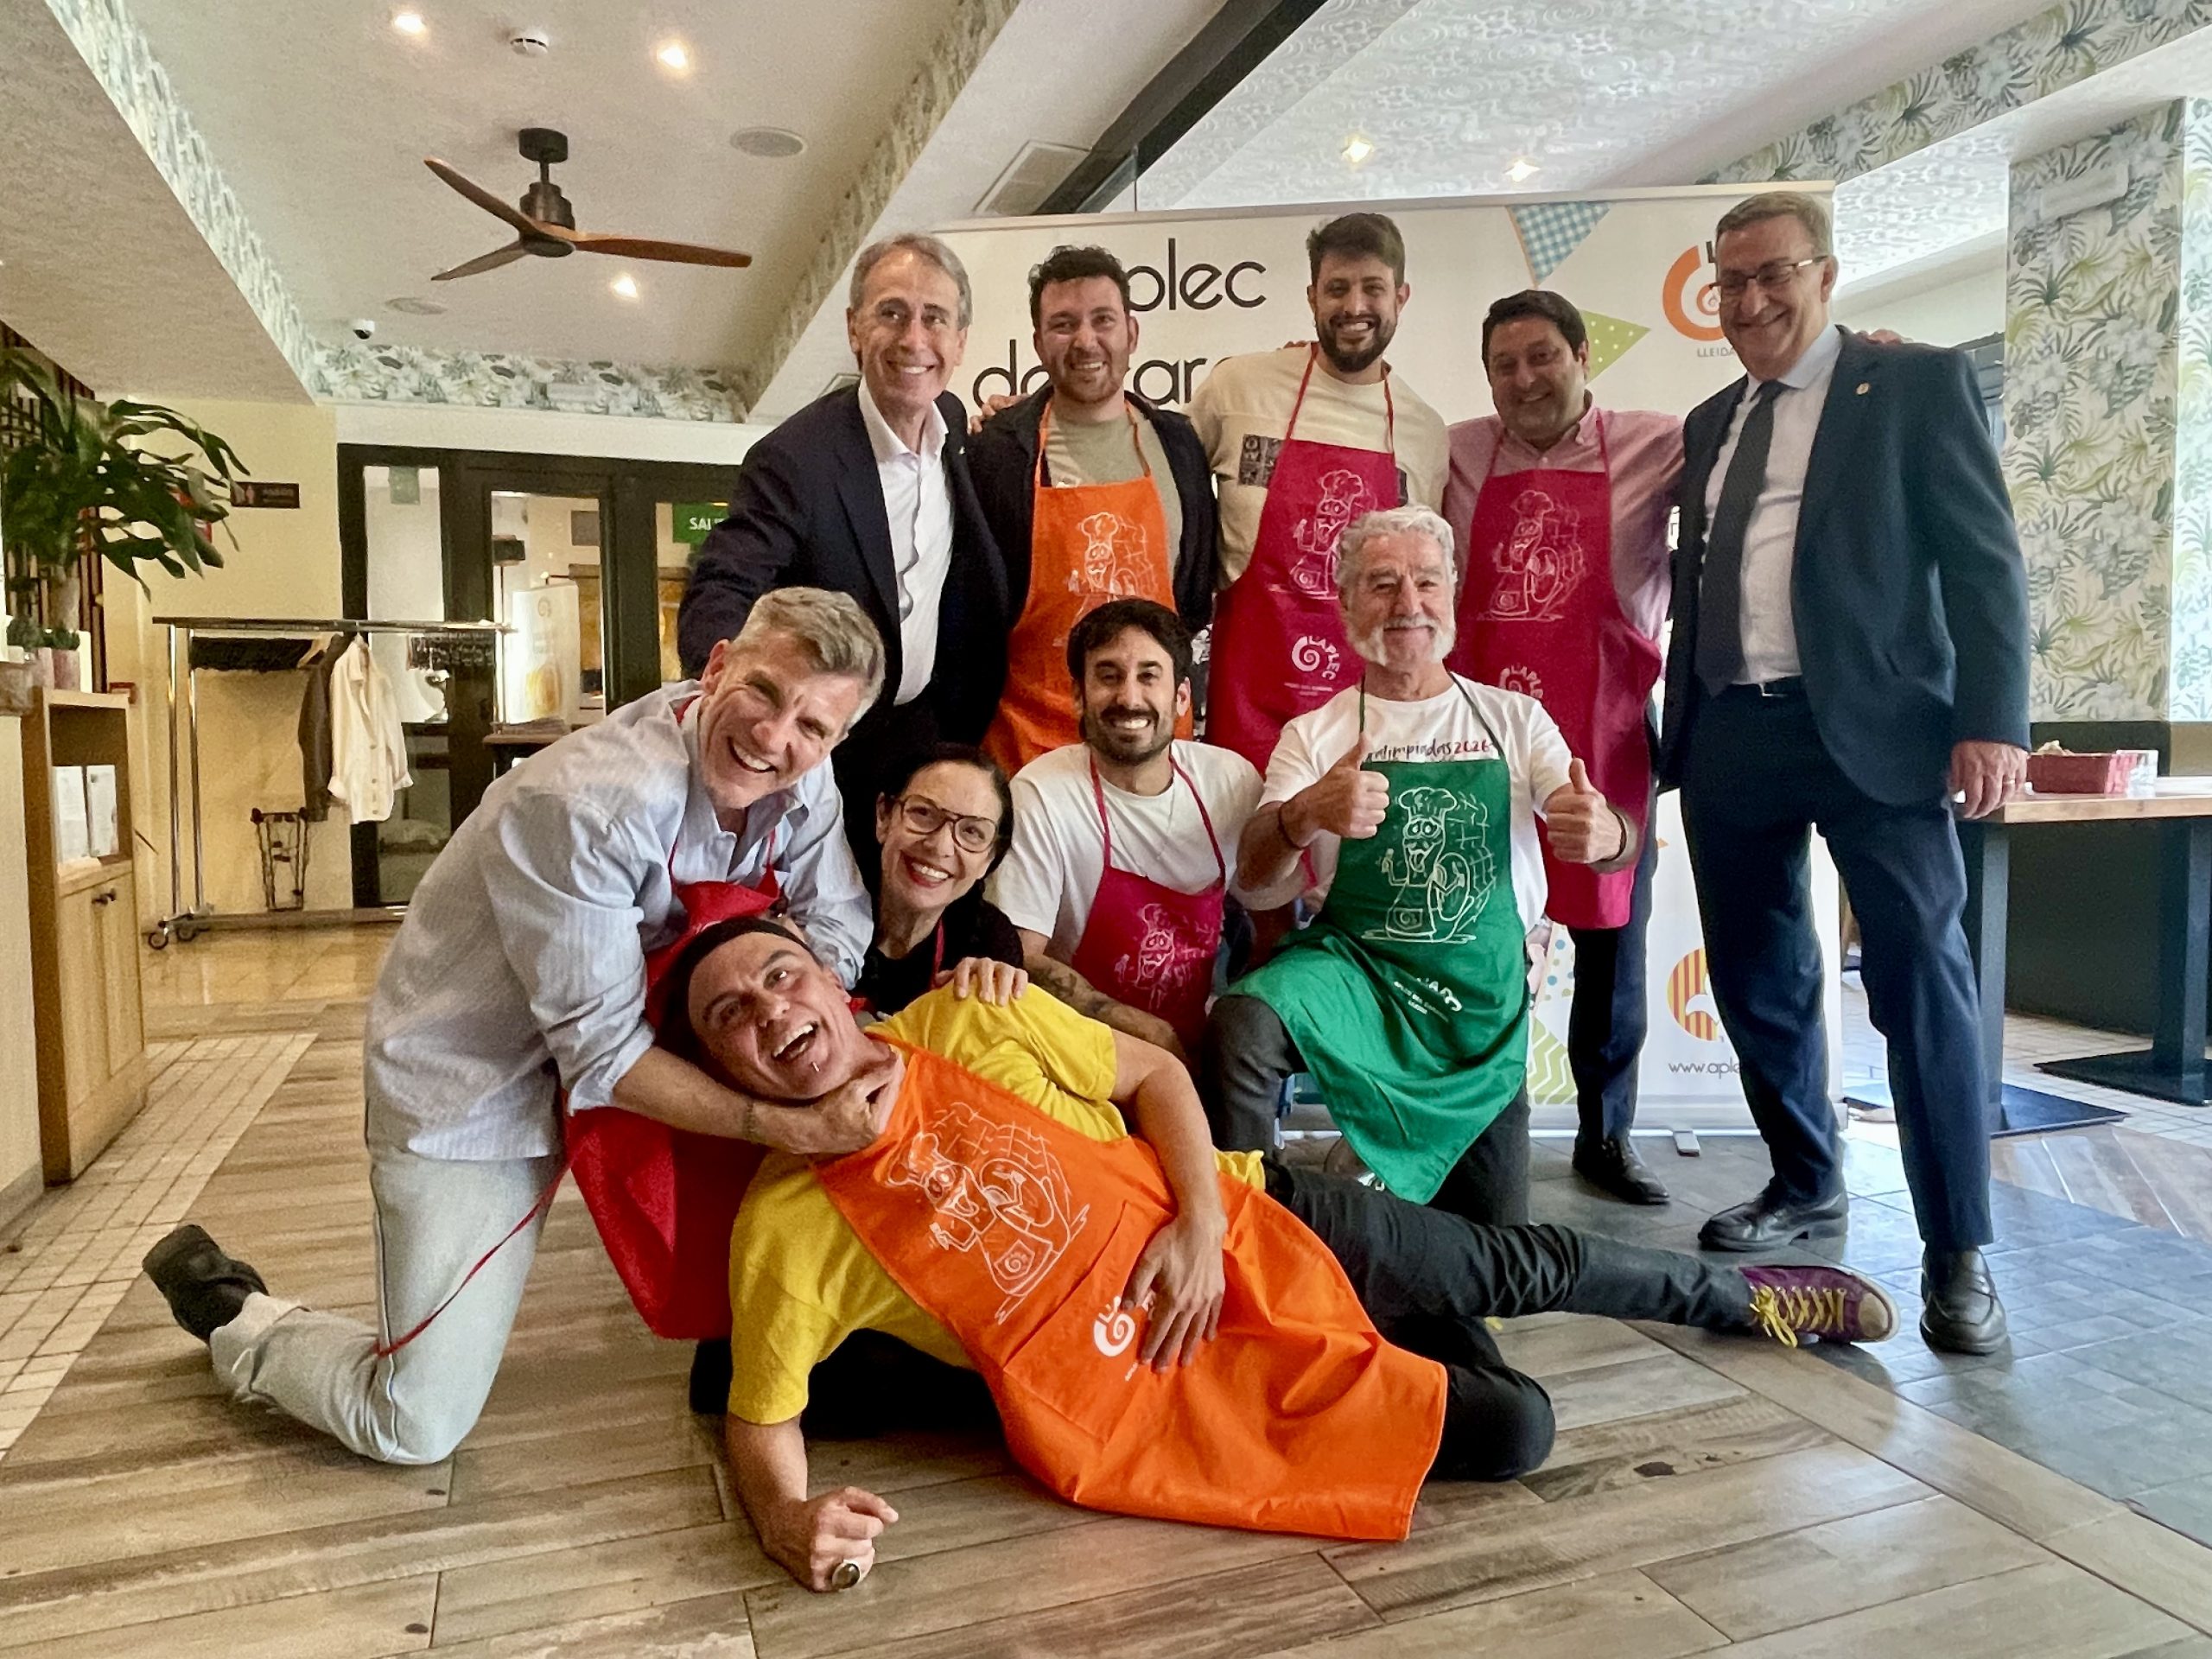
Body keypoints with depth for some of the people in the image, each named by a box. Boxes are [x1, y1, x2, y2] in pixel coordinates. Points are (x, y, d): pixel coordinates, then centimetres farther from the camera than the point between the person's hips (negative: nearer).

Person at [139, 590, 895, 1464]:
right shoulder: (582, 805, -33)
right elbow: (603, 1055, -30)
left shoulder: (802, 785, -12)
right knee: (417, 1426, -2)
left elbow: (833, 933, -9)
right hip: (474, 1080, -6)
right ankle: (235, 1318, 27)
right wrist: (791, 1127, -35)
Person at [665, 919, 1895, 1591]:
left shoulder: (970, 1019, -8)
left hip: (1246, 1229, 2)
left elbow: (1153, 1076, 1)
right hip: (1138, 1379, -2)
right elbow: (761, 1415, -4)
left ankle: (1746, 1298, 33)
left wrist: (1201, 1221, -13)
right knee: (1512, 1428, -11)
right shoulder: (783, 1229, -12)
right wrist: (788, 1517, -26)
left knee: (1525, 1265, 7)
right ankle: (1409, 1342, 22)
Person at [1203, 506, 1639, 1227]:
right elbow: (1255, 879, -10)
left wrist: (1606, 833, -29)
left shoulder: (1514, 719, 6)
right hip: (1356, 970, -2)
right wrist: (1303, 815, -34)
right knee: (1241, 1026, -34)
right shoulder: (1314, 734, 2)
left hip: (1485, 1001, 2)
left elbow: (1620, 840, -3)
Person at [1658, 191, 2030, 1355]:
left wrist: (1992, 721, -13)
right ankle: (1806, 1184, 30)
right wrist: (1678, 729, 13)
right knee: (1755, 979, 10)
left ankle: (1958, 1252, 6)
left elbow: (1985, 561, -3)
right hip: (1730, 737, 5)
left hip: (1872, 729, -5)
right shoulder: (1709, 424, 19)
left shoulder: (1916, 383, 4)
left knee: (1919, 978, -6)